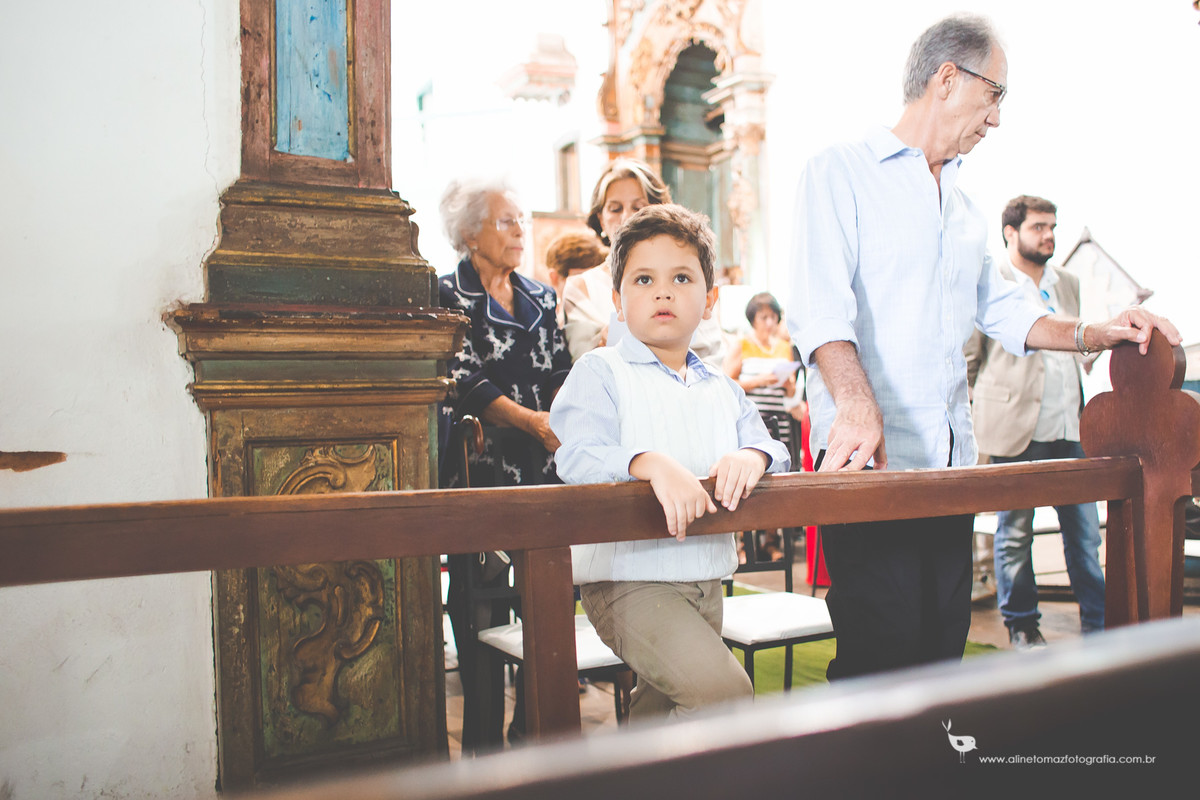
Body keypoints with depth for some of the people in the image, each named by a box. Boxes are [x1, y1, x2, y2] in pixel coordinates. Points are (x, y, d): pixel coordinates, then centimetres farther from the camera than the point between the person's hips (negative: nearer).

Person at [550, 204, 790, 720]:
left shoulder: (722, 390, 14)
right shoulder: (600, 372, -6)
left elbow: (766, 445, 6)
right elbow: (578, 459, -19)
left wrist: (753, 457, -18)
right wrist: (651, 463, -36)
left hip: (705, 580, 7)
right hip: (627, 579, -7)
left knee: (658, 708, 20)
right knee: (724, 691, -20)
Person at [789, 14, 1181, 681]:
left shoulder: (962, 206, 25)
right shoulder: (840, 171, -1)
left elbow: (1000, 309, 28)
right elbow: (820, 301, -17)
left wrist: (1093, 335, 12)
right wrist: (856, 404, -33)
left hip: (951, 461, 8)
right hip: (867, 458, -7)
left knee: (944, 647, 10)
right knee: (882, 657, -9)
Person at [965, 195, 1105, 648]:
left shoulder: (1068, 284, 17)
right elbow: (967, 358, -2)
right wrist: (984, 412, -4)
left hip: (1070, 429, 6)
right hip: (1017, 429, -6)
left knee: (1085, 531, 9)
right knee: (1015, 533, 5)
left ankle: (1099, 625, 19)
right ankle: (1021, 626, 18)